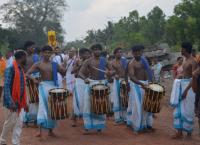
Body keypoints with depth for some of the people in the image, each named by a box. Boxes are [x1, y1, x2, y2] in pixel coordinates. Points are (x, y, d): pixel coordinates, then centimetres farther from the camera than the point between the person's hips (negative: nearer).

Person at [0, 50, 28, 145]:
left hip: (19, 103, 7)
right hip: (11, 103, -7)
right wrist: (11, 103, -29)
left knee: (19, 124, 7)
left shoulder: (21, 70, 9)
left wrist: (24, 102, 15)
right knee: (9, 123, 5)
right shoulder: (10, 69, -16)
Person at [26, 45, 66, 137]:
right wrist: (34, 79, -23)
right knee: (43, 107, -14)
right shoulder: (38, 64, -1)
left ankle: (50, 130, 18)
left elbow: (64, 72, 6)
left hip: (53, 86, 4)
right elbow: (27, 74, -6)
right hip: (43, 86, -3)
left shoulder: (54, 64, 7)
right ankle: (40, 130, -15)